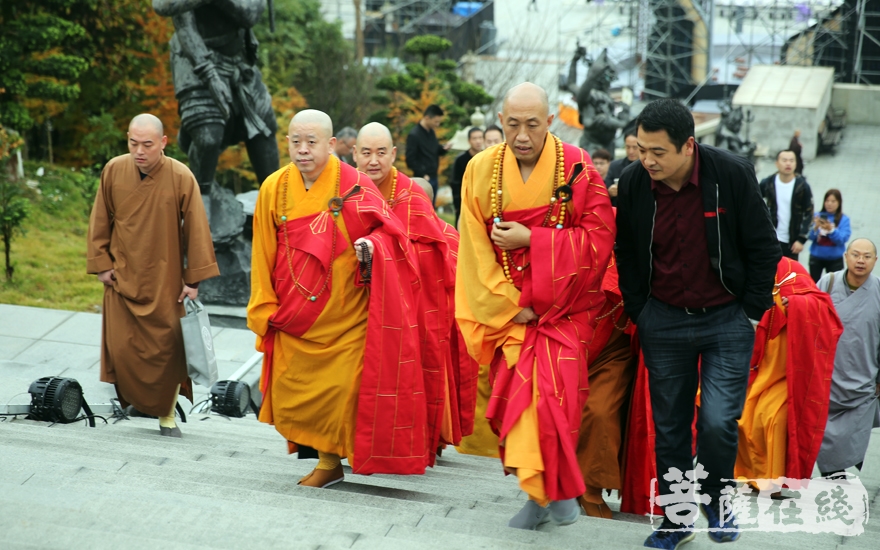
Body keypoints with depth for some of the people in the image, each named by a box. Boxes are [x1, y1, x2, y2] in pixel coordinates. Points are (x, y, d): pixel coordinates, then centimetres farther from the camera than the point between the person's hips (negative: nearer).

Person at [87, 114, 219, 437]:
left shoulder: (181, 177, -13)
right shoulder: (114, 170, -6)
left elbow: (196, 229, -8)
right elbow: (100, 220, 6)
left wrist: (194, 279, -7)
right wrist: (101, 263, 3)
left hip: (165, 281, -2)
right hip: (122, 277, 2)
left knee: (167, 348, 3)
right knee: (121, 348, 0)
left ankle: (167, 414, 20)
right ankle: (137, 399, 26)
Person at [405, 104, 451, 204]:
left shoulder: (431, 132, 11)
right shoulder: (414, 135, -13)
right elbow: (410, 159, -13)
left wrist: (444, 148, -2)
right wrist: (422, 174, -14)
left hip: (433, 177, 8)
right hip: (423, 179, -8)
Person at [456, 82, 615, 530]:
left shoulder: (577, 168, -7)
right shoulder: (481, 170, -2)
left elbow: (599, 238, -11)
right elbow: (476, 249, -2)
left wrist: (530, 239, -17)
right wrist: (510, 303, -9)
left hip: (564, 307, -2)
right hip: (506, 306, 2)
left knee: (554, 393, -14)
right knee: (516, 396, 0)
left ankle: (558, 487, 7)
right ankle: (539, 491, 16)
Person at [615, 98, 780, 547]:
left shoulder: (733, 175, -15)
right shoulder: (633, 183, -7)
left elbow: (763, 249, -5)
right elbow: (626, 254, 7)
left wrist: (751, 312, -5)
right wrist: (638, 312, 5)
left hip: (727, 319, -2)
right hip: (664, 320, 3)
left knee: (718, 422, -11)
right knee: (669, 426, 8)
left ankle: (716, 500, 18)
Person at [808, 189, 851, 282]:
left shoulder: (844, 219, -7)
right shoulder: (818, 216, -2)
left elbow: (843, 239, -16)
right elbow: (810, 237, -8)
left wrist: (831, 230, -32)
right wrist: (816, 227, -27)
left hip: (835, 259, -2)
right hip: (816, 257, 2)